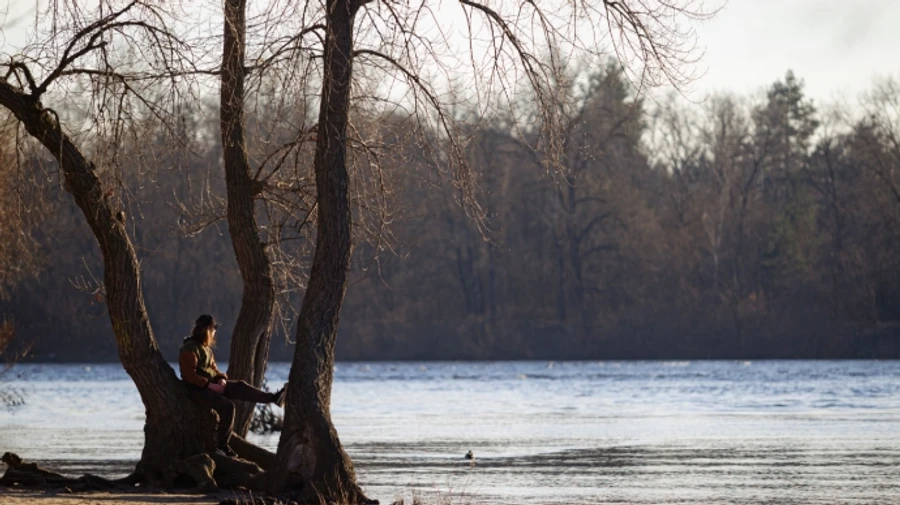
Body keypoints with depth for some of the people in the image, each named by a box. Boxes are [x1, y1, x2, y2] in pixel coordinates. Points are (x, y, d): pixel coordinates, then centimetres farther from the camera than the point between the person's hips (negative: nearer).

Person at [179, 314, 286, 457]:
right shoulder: (190, 349, -15)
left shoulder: (206, 348, 16)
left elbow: (213, 369, 20)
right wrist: (210, 385, -24)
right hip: (197, 389, -9)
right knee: (227, 406, -27)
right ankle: (222, 445, -20)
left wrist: (222, 379, -3)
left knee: (240, 387, -10)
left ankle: (274, 398, -21)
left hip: (211, 385, 9)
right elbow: (189, 375, -22)